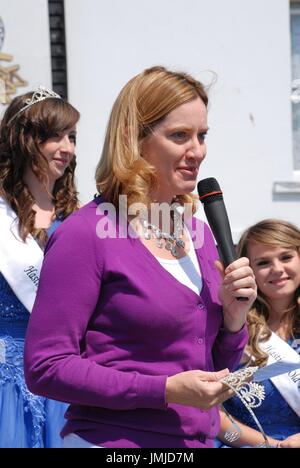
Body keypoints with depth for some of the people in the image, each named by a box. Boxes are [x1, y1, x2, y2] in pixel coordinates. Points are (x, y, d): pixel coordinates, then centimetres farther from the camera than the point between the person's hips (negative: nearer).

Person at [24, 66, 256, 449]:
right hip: (113, 440, -6)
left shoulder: (200, 234, 7)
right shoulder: (86, 235, -13)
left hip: (200, 439, 7)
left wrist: (234, 315, -5)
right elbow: (45, 367, -17)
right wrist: (165, 391, -21)